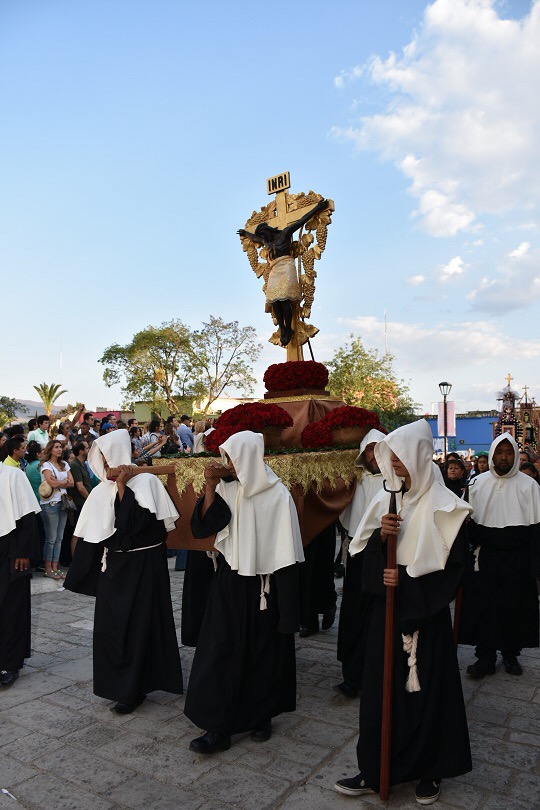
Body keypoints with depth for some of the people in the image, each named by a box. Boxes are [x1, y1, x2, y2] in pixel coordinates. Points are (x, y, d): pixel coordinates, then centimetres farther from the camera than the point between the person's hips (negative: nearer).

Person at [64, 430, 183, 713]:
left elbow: (136, 521, -24)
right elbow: (91, 533, 8)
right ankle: (116, 680, 31)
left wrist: (122, 485, -20)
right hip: (113, 564, 6)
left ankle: (133, 690, 16)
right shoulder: (102, 490, 5)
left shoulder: (146, 481, -11)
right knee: (110, 623, 11)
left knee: (138, 623, 2)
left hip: (143, 565, -6)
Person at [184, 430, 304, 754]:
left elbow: (285, 551, -13)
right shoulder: (227, 488, -1)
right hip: (229, 581, 4)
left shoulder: (277, 495, -15)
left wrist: (285, 601, -12)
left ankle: (261, 715, 33)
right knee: (221, 651, 4)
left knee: (264, 651, 12)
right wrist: (210, 488, -16)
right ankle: (218, 727, 16)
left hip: (262, 584, -3)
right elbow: (204, 526, -6)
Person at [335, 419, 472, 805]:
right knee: (381, 687, 11)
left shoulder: (442, 505, -11)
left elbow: (453, 563, -11)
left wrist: (407, 579, -17)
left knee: (427, 687, 8)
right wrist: (380, 534, -13)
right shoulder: (387, 500, 5)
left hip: (425, 612, -5)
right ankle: (375, 771, 26)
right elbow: (367, 553, 8)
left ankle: (431, 771, 30)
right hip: (388, 608, 5)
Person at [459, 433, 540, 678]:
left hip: (517, 559, -1)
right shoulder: (479, 484, 5)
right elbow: (471, 522, 10)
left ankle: (510, 653, 26)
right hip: (485, 557, 2)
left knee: (515, 608, 7)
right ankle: (485, 656, 15)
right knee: (483, 607, 2)